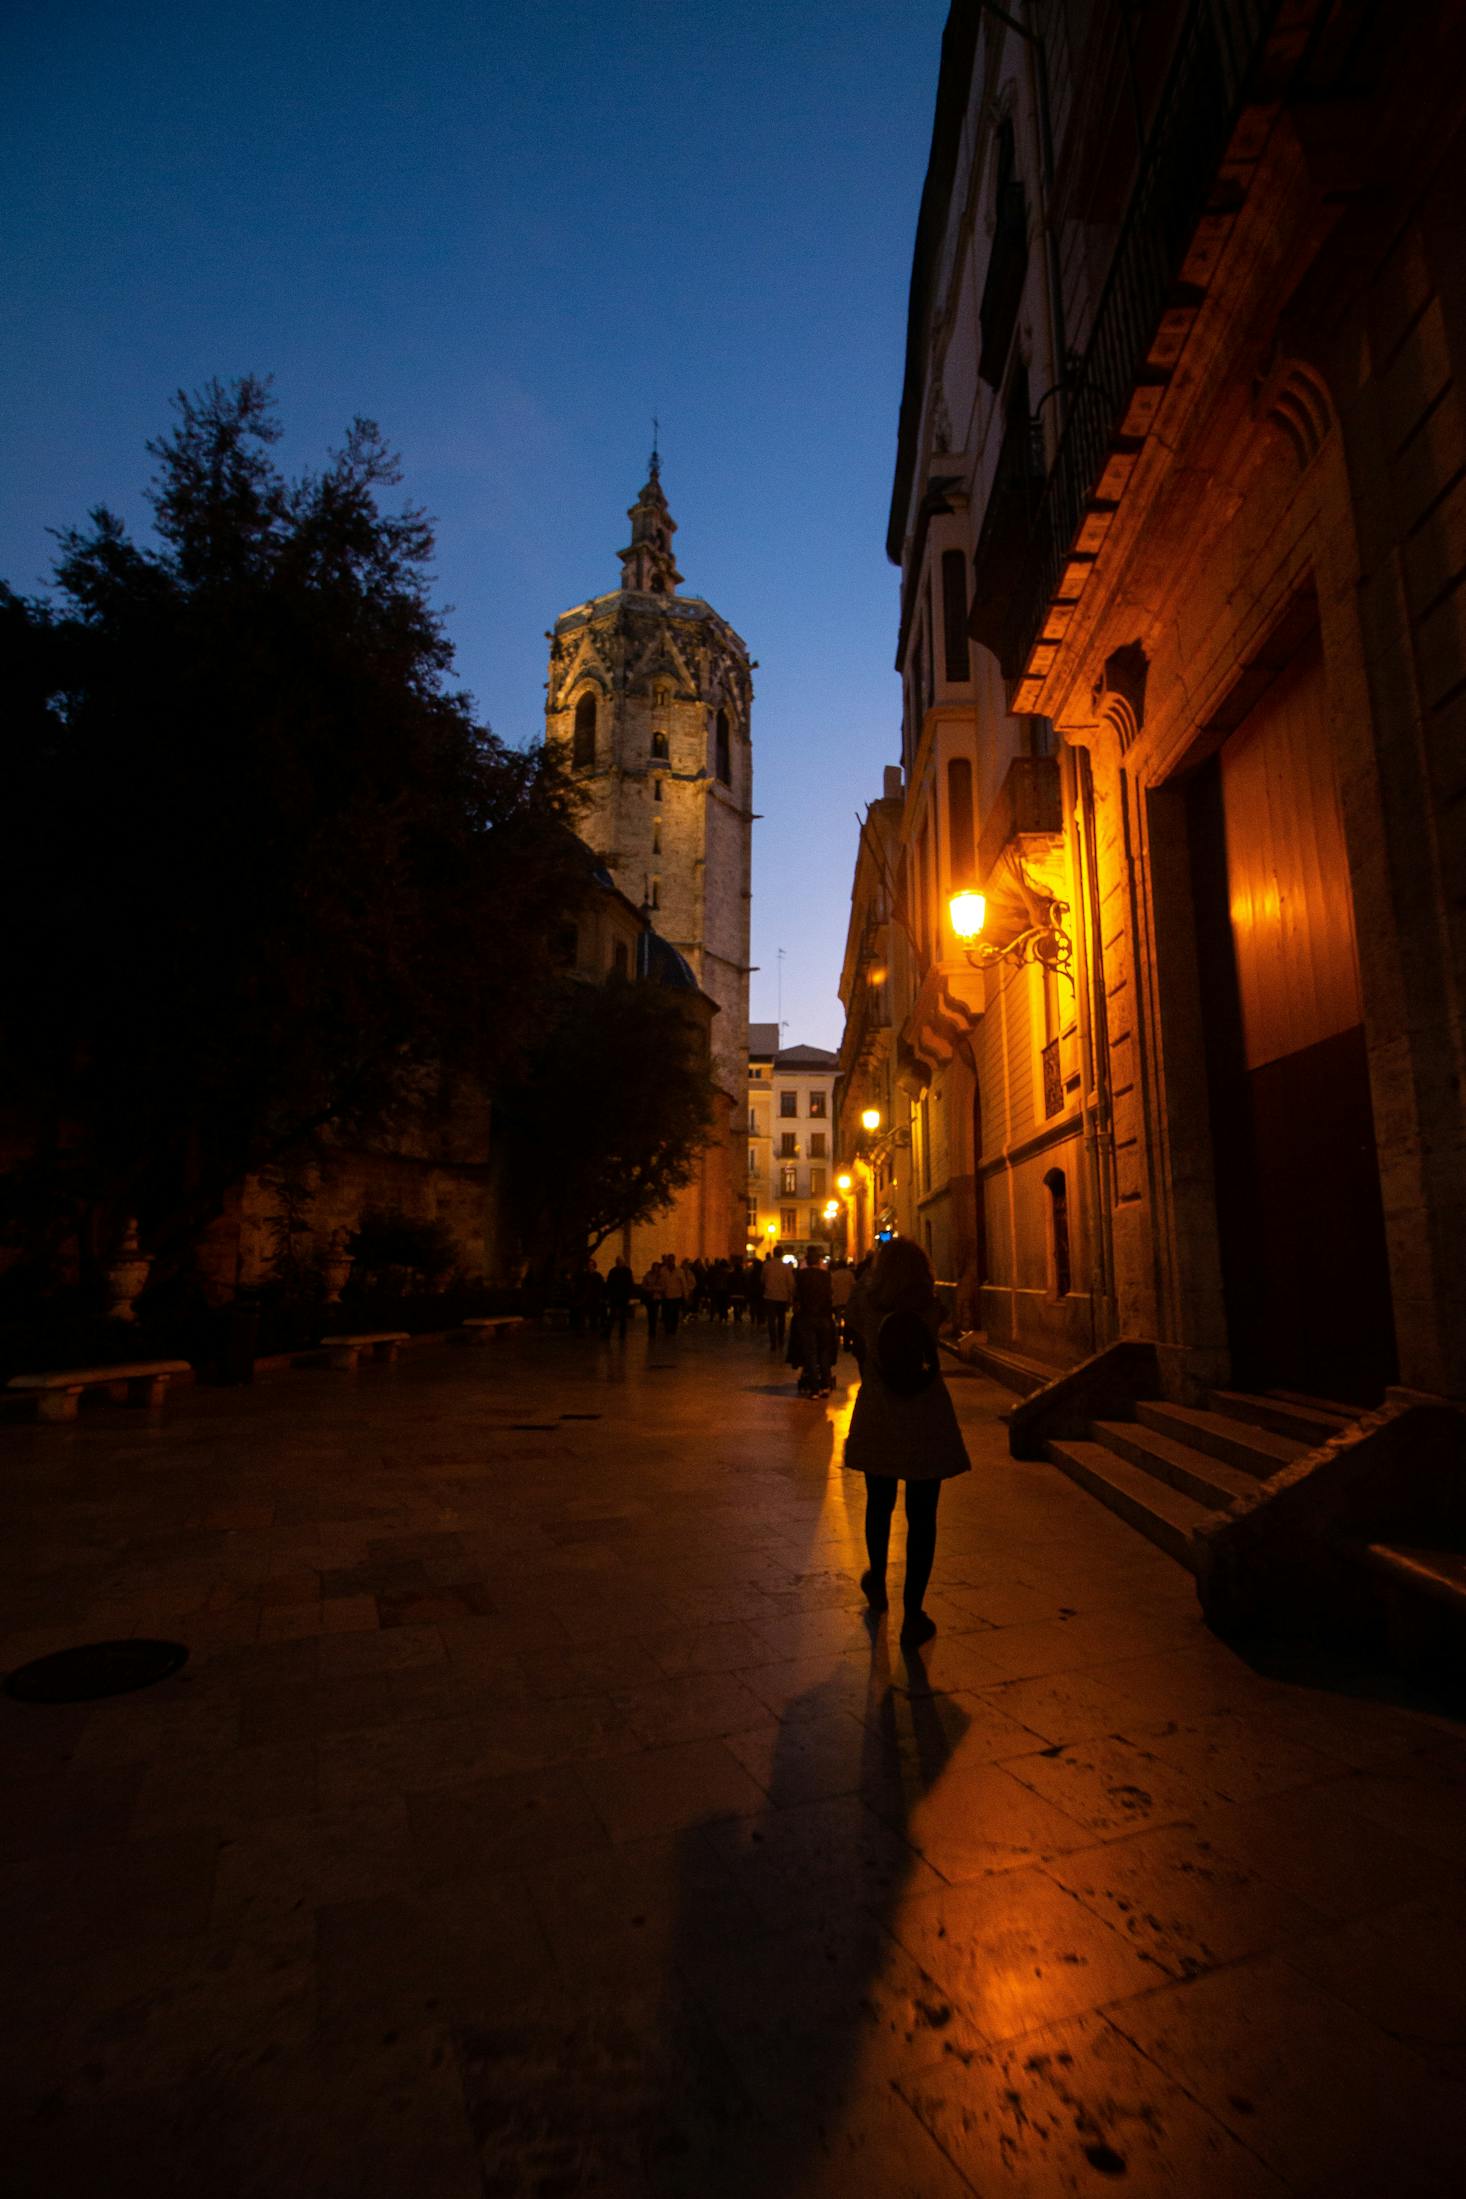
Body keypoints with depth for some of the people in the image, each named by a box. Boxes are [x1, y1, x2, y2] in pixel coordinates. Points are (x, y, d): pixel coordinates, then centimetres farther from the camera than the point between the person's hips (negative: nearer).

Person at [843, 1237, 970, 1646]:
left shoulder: (864, 1297, -7)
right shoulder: (933, 1302, -7)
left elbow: (859, 1351, -1)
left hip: (877, 1417, 1)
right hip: (927, 1420, -1)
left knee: (879, 1504, 21)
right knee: (921, 1516, 6)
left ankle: (877, 1583, 43)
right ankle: (913, 1616, 10)